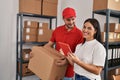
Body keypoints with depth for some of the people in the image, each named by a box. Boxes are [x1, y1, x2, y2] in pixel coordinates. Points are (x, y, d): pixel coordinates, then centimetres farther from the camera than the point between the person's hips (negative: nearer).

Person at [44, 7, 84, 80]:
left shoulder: (79, 34, -14)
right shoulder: (57, 30, 1)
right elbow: (49, 44, 9)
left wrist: (68, 60, -30)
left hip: (67, 70, -4)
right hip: (54, 66, 4)